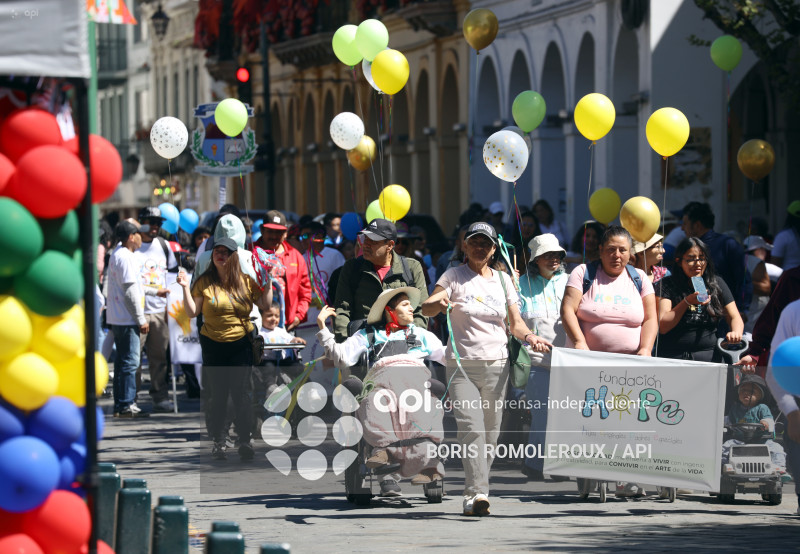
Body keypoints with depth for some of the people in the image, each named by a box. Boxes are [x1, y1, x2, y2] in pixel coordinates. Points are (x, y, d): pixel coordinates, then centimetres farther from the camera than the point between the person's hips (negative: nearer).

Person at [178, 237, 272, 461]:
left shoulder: (245, 281, 4)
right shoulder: (204, 282, 1)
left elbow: (265, 305, 6)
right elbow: (192, 312, -2)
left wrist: (268, 284, -3)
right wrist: (185, 288, -11)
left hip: (242, 344, 0)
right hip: (213, 344, 0)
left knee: (242, 392, -5)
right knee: (218, 394, 3)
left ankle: (245, 441, 1)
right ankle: (218, 441, 13)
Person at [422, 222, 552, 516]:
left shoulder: (503, 280, 13)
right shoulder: (454, 276, 3)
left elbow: (515, 323, 14)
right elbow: (426, 308, -10)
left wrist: (529, 336, -8)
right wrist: (439, 303, -33)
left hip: (497, 364, 4)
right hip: (462, 364, -4)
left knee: (491, 434, 4)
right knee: (471, 429, -19)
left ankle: (476, 493, 16)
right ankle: (477, 493, -26)